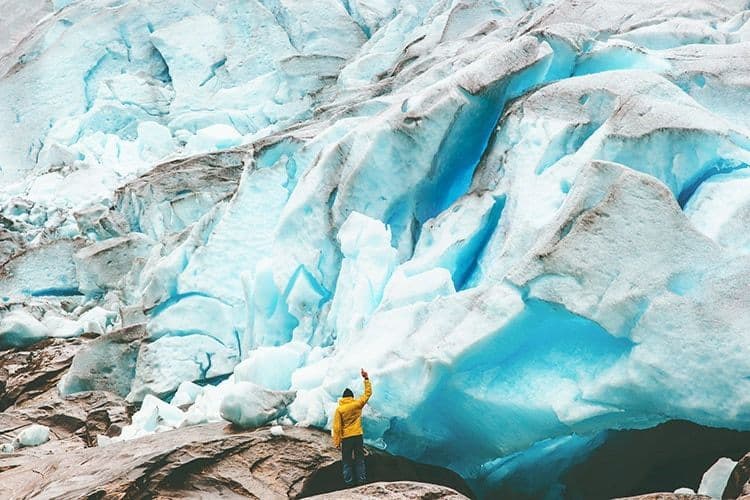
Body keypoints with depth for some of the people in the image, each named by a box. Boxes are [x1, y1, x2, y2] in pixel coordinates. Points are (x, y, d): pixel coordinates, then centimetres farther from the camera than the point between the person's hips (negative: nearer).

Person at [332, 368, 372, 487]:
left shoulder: (339, 409, -7)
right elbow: (368, 393, 5)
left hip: (346, 438, -1)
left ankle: (348, 482, 6)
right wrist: (366, 378, 10)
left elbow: (337, 427, -10)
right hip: (358, 436, 1)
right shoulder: (357, 404, -5)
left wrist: (337, 442, -4)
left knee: (347, 461, 7)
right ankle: (361, 480, 9)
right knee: (359, 460, 10)